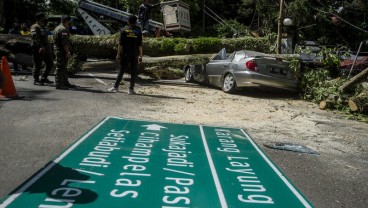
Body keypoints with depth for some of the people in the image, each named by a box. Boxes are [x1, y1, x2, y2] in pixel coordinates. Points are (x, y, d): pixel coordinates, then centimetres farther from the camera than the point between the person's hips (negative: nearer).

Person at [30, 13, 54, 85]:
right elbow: (35, 37, -22)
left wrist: (48, 47, 25)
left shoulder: (43, 27, 21)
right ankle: (36, 80, 8)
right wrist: (40, 47, -32)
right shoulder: (35, 27, -9)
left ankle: (44, 78, 21)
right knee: (37, 66, -2)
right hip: (38, 50, -9)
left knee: (50, 64, 11)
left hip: (46, 49, 9)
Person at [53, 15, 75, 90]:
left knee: (63, 67, 16)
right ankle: (58, 84, -4)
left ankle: (65, 82, 24)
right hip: (62, 51, -11)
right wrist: (68, 52, -21)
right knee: (60, 68, -7)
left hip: (57, 50, 11)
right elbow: (64, 42, -23)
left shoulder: (57, 28, 19)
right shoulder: (63, 29, -16)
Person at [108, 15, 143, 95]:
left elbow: (120, 44, -2)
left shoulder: (123, 30, 2)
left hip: (125, 54, 0)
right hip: (135, 55, 0)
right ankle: (131, 89, 2)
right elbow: (140, 45, 0)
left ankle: (115, 87, 8)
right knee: (133, 72, 4)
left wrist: (118, 54, 2)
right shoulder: (138, 31, 4)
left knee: (121, 71, 7)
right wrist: (140, 55, 3)